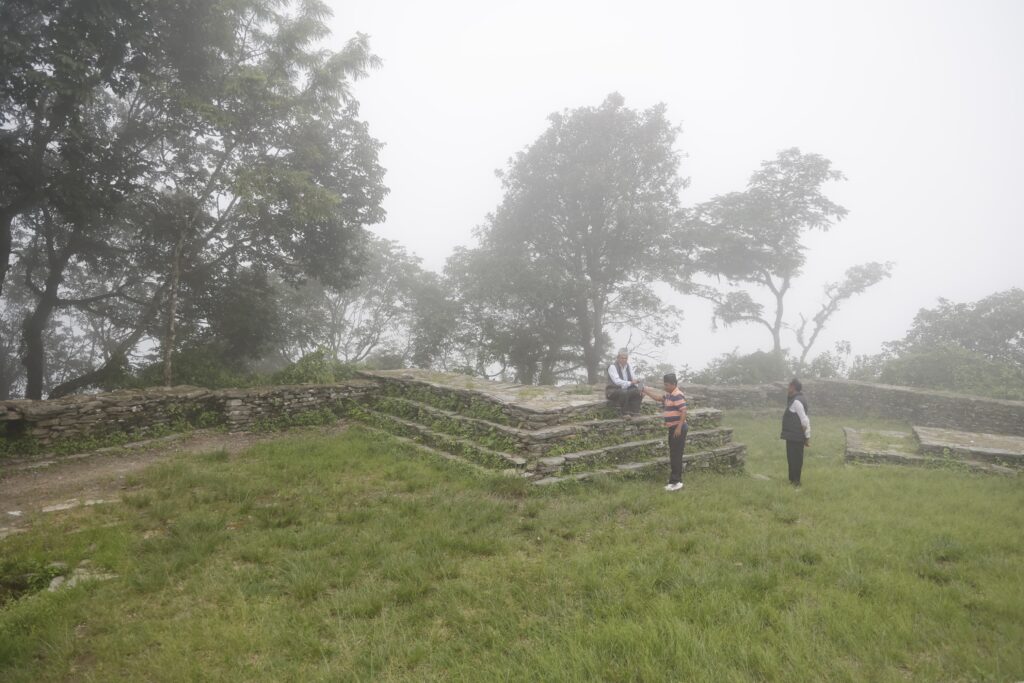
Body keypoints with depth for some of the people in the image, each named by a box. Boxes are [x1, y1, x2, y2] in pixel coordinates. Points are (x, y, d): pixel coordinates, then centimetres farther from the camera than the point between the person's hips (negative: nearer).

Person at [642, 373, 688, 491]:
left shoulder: (678, 395, -17)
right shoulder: (668, 395, 12)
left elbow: (683, 411, -23)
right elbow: (658, 397, 26)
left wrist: (679, 427, -26)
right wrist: (645, 390, 19)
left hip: (678, 429, -10)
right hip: (672, 428, 10)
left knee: (676, 455, -8)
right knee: (673, 455, 13)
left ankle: (677, 481, -5)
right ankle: (674, 480, 20)